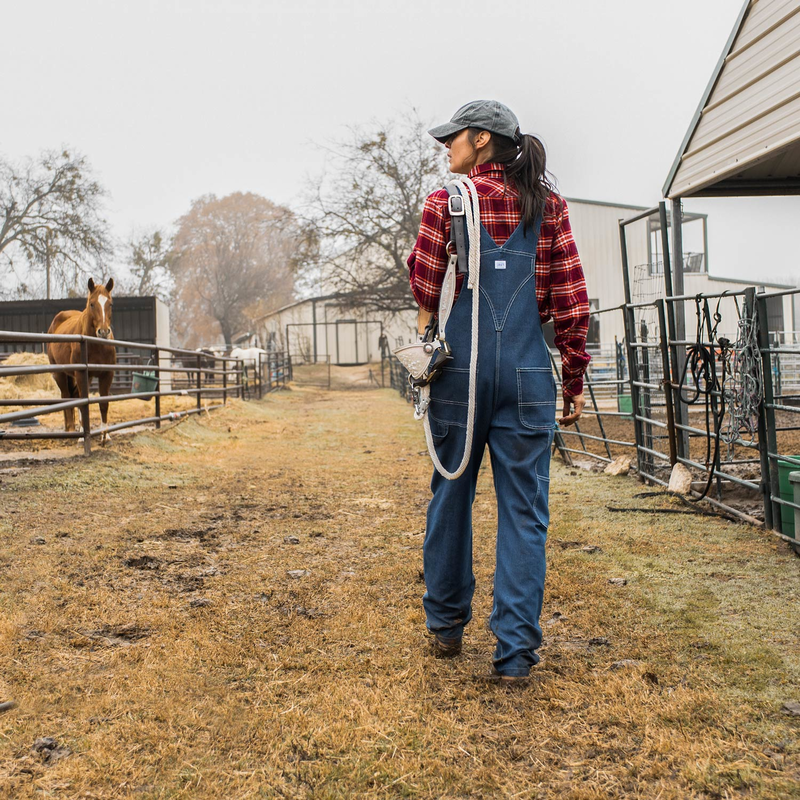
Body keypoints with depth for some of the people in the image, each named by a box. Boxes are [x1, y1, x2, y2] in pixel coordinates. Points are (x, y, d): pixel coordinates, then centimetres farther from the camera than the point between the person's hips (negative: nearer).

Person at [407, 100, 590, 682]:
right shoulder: (548, 204, 7)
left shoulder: (447, 201, 1)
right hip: (528, 371, 1)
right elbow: (571, 298, 4)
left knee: (451, 495, 13)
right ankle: (516, 650, 2)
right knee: (524, 509, 3)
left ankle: (447, 626, 26)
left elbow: (424, 286, -1)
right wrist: (575, 379, 8)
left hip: (460, 366, -1)